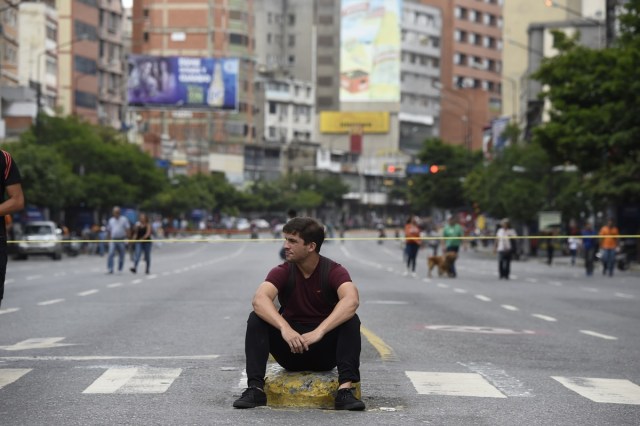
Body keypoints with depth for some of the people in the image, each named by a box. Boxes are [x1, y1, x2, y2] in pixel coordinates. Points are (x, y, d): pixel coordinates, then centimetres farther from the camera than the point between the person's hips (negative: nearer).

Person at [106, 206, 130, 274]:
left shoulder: (124, 219, 2)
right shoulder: (111, 220, 10)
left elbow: (127, 230, -2)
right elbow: (108, 231, 18)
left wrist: (127, 239, -11)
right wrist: (109, 240, 16)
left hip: (122, 240, -1)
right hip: (113, 240, 1)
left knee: (121, 255, 5)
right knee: (111, 254, -15)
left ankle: (120, 270, 17)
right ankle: (110, 269, -19)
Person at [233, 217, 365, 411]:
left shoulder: (334, 271, -13)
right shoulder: (282, 272, -8)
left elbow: (351, 300, -34)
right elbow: (259, 299, -29)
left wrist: (319, 331, -45)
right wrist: (285, 328, -46)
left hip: (325, 350, -1)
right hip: (291, 348, 1)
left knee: (351, 321, -28)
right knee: (257, 318, -22)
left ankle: (345, 390, -38)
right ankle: (255, 389, -31)